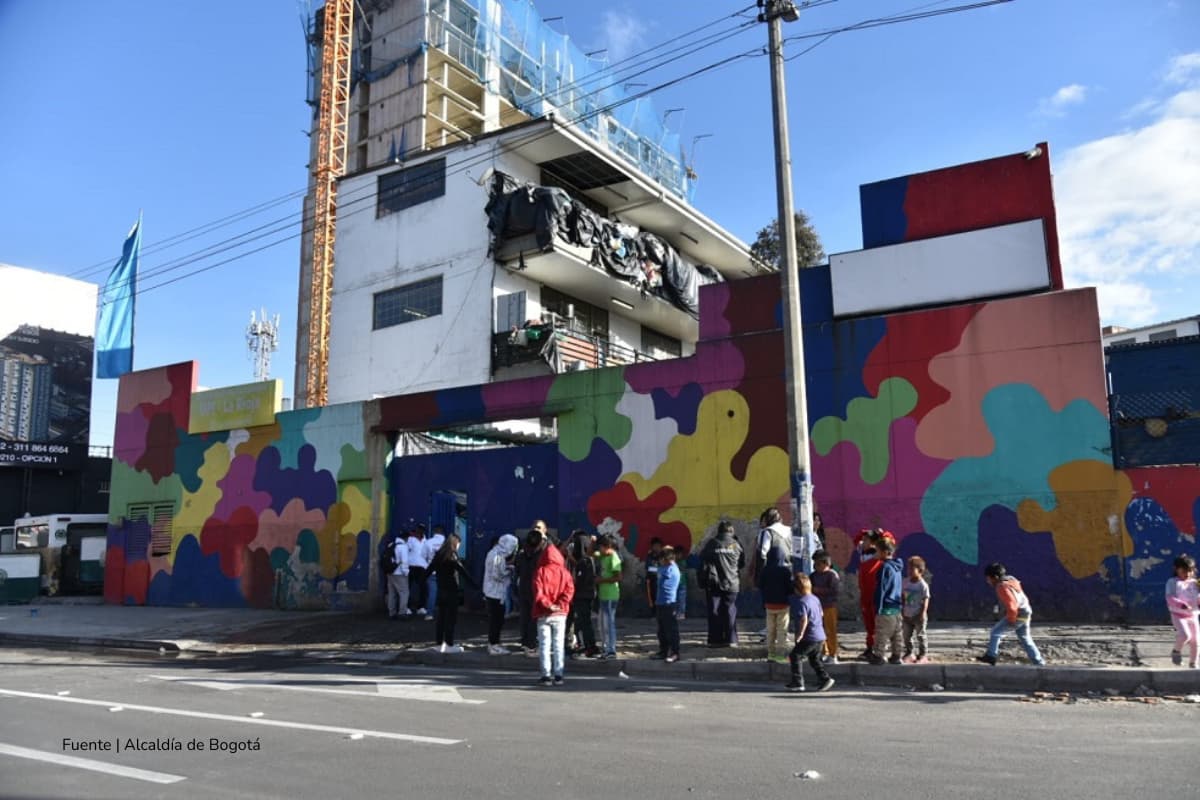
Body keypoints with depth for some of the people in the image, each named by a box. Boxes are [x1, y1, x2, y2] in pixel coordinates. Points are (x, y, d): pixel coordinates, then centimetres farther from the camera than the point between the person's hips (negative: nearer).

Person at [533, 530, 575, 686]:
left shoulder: (540, 572, -2)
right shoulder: (565, 572, 3)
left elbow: (538, 592, -11)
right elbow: (569, 590, -8)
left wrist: (547, 604, -10)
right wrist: (560, 605, -11)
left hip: (543, 614, -2)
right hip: (560, 614, 2)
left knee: (544, 645, 4)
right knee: (558, 645, 7)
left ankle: (546, 675, 2)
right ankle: (558, 675, 6)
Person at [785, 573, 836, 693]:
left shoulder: (801, 601, -17)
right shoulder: (815, 599, 10)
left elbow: (804, 619, -26)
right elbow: (821, 614, 21)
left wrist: (800, 634, -20)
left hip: (809, 638, -9)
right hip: (820, 636, 9)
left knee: (794, 656, 2)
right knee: (814, 659, 21)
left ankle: (798, 683, 2)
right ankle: (825, 679, 13)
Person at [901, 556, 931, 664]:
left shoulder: (923, 585, -13)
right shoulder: (905, 583, 3)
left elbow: (926, 599, -14)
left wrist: (923, 613, -19)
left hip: (918, 615, -6)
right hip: (907, 615, 6)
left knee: (920, 635, 3)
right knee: (907, 636, 10)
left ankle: (922, 655, 12)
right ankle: (909, 654, 22)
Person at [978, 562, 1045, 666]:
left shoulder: (1002, 587, -20)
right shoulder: (1010, 580, 10)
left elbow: (1011, 605, -26)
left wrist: (1011, 620, -16)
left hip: (1017, 616, -10)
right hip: (1025, 614, 10)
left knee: (996, 632, -3)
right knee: (1025, 639, 19)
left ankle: (991, 656, 1)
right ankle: (1039, 662, 22)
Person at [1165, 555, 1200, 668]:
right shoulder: (1172, 582, -10)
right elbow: (1170, 598, -20)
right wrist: (1182, 605, -36)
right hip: (1178, 615, -5)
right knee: (1185, 635, -25)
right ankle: (1176, 651, 3)